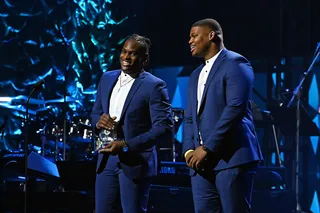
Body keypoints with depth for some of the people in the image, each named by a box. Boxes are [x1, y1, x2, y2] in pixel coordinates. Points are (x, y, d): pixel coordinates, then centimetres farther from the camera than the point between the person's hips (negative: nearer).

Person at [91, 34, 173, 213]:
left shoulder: (154, 86, -9)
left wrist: (126, 145, -21)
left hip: (136, 163, -6)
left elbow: (164, 127, -16)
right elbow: (95, 112, 20)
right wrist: (99, 121, -6)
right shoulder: (107, 78, 11)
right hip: (107, 160, 6)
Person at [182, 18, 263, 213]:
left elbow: (235, 108, -15)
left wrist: (207, 148, -16)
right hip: (202, 160, 8)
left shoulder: (234, 64, -3)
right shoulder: (196, 75, 25)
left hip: (231, 157, -8)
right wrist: (189, 150, 3)